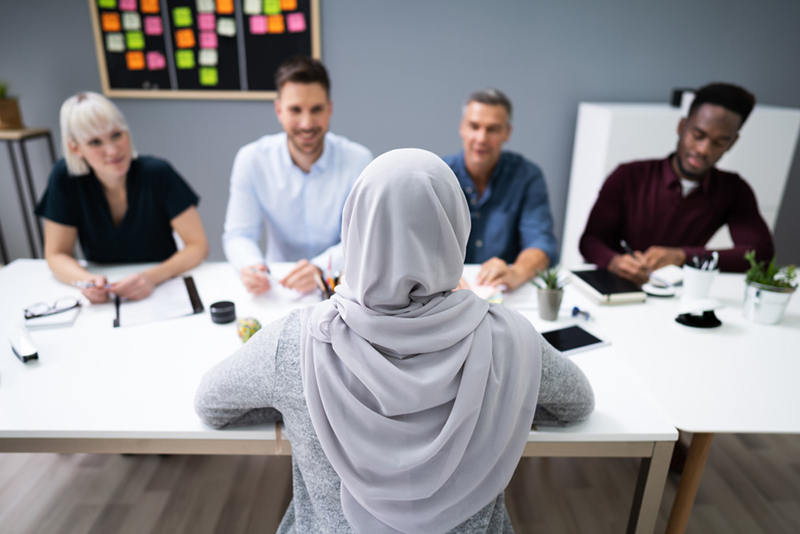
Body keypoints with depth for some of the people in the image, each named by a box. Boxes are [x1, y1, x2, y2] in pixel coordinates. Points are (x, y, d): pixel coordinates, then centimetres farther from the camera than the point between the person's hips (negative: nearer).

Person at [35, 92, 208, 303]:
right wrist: (86, 280, -22)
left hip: (165, 289, -2)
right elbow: (57, 254, -1)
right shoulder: (65, 177, -8)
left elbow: (198, 246, -13)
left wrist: (153, 277, -29)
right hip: (103, 302, 3)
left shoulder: (158, 173, -14)